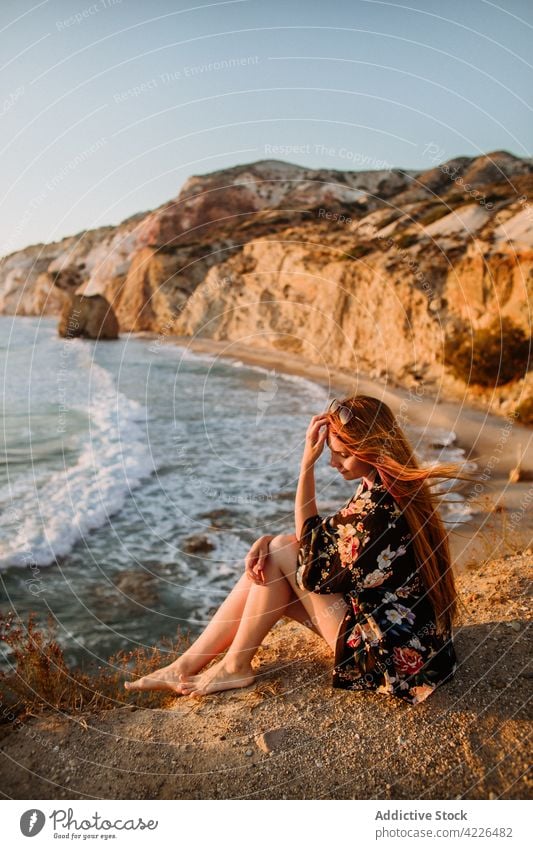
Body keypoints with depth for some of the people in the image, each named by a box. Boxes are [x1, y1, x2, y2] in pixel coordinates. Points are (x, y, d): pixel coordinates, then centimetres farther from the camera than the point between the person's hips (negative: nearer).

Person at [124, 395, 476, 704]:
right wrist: (269, 541, -8)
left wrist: (307, 466, -23)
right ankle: (186, 666, 9)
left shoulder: (378, 507, -27)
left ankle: (235, 666, 5)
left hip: (389, 656, -10)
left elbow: (315, 571, -18)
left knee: (282, 554, -10)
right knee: (269, 561, 3)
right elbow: (331, 541, 10)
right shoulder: (382, 488, 4)